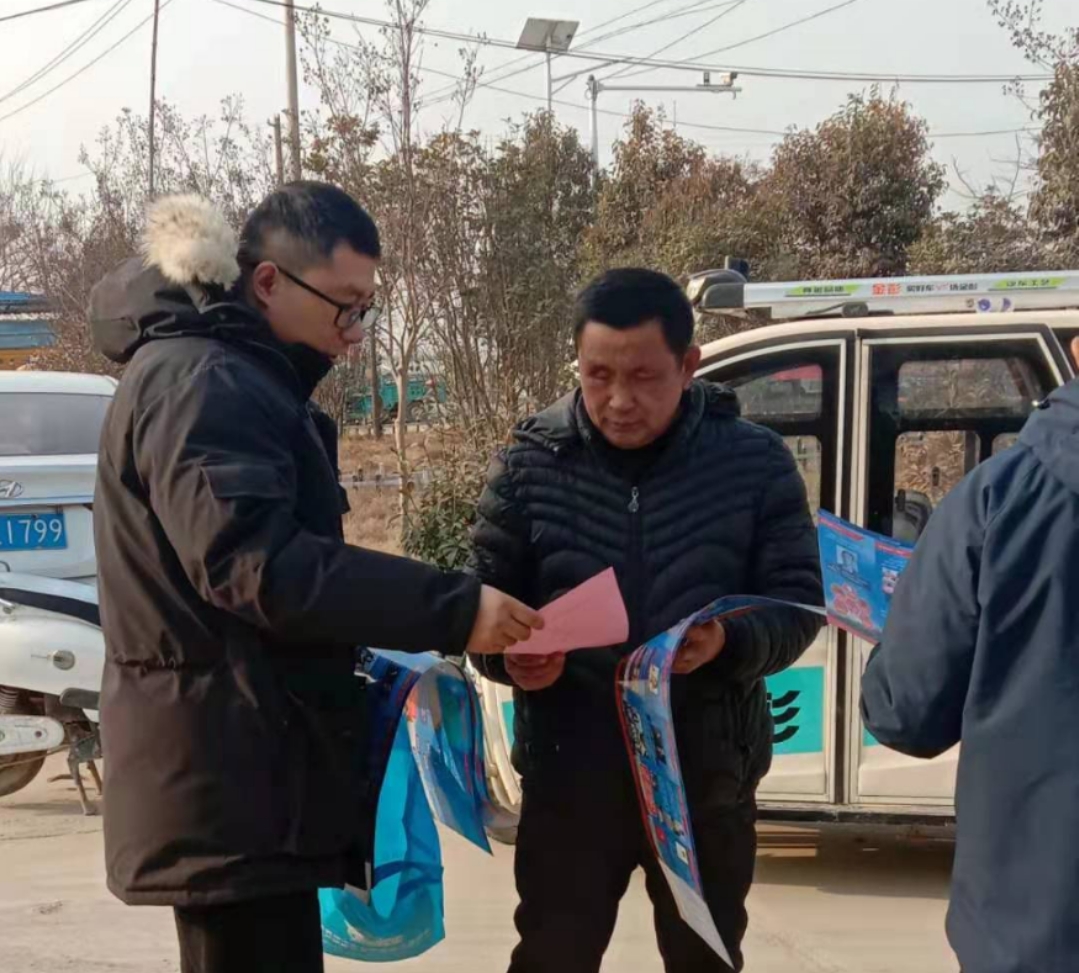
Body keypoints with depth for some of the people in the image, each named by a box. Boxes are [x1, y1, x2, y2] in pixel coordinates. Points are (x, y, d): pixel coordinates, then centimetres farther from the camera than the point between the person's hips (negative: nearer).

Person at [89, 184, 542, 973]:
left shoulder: (242, 378, 17)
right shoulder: (200, 384, -17)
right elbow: (255, 564, -27)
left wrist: (364, 659, 18)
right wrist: (451, 611, -29)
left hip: (246, 771, 11)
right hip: (229, 781, -11)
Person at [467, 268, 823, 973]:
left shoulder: (754, 460, -6)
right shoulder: (531, 464, -5)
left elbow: (798, 601, -3)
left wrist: (729, 642, -24)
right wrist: (511, 654, -22)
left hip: (707, 775, 1)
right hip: (571, 773, 0)